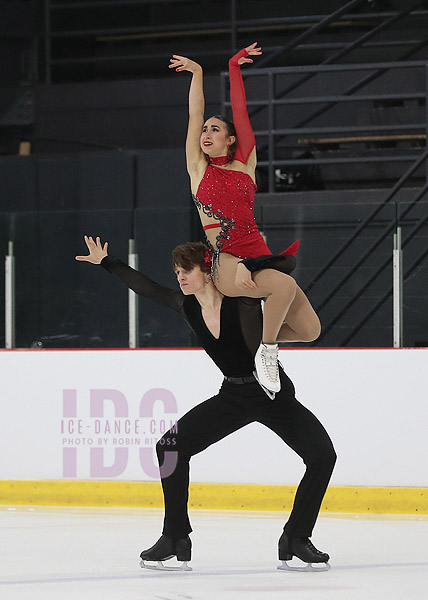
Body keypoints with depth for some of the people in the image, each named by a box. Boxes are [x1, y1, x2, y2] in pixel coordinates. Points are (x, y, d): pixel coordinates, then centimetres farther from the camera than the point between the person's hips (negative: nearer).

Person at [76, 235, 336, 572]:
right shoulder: (187, 307, -4)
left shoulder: (242, 300, -18)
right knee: (170, 447, -8)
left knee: (322, 455, -22)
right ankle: (176, 541, 1)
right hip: (233, 396, 5)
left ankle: (295, 541, -6)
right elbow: (145, 286, 8)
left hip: (275, 395, -5)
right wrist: (106, 262, 16)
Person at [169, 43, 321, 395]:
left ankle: (262, 336, 21)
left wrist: (234, 68, 14)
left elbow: (242, 115, 12)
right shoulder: (198, 168, 9)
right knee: (285, 284, -32)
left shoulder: (245, 164, 14)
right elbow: (195, 116, 5)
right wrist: (197, 72, 6)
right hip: (225, 262, -4)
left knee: (309, 330, -6)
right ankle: (266, 353, -12)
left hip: (259, 256, 4)